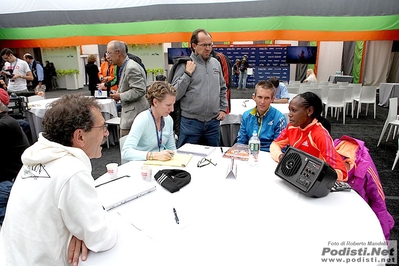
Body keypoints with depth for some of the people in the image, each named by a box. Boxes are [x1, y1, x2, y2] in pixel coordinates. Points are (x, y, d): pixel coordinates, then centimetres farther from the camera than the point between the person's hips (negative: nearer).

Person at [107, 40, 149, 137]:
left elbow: (139, 90, -23)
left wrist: (120, 96, -16)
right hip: (129, 111, 10)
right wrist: (119, 92, 8)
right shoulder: (123, 67, 14)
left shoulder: (131, 68, -18)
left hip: (134, 114, -10)